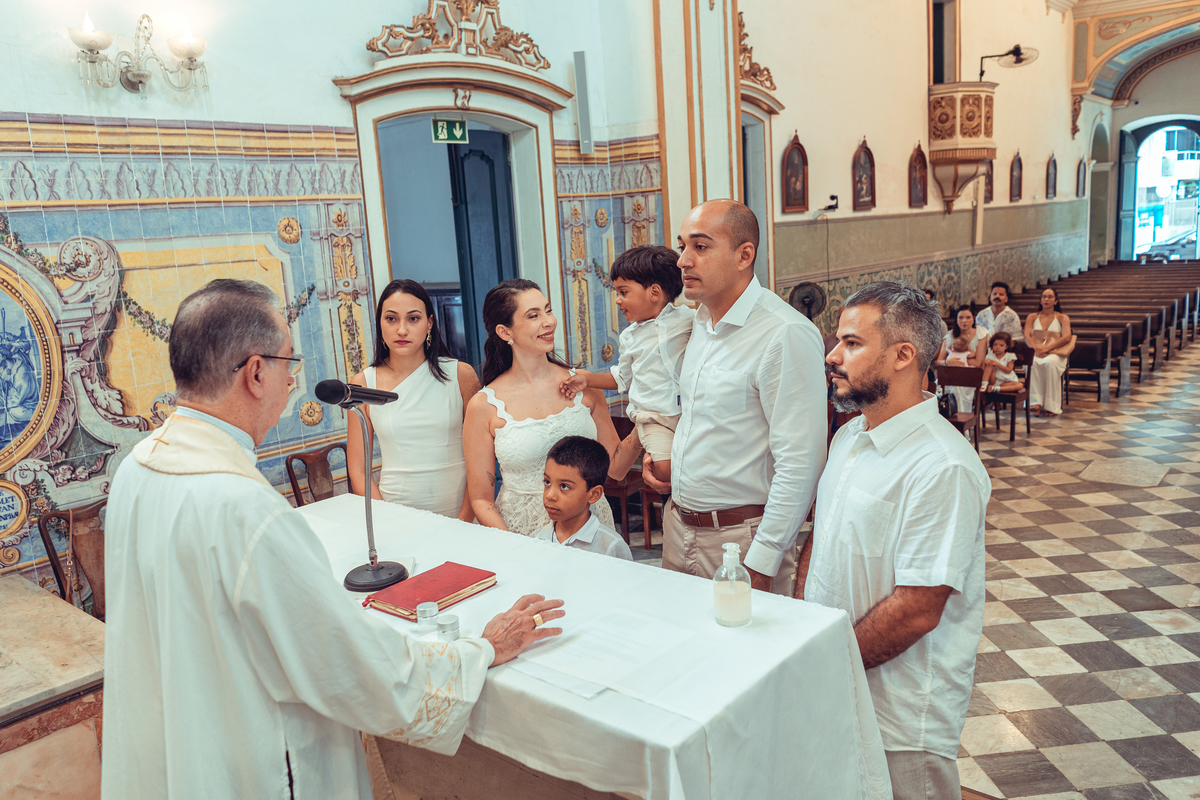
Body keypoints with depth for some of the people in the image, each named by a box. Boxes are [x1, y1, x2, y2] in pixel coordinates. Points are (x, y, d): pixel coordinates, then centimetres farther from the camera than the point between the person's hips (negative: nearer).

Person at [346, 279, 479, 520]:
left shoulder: (461, 375, 2)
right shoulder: (363, 384, 3)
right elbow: (358, 472, 5)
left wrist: (464, 521, -8)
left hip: (459, 511, 0)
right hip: (395, 514, 1)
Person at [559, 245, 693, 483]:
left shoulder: (688, 318, 0)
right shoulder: (630, 336, 12)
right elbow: (622, 377, 21)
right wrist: (588, 379, 9)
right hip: (654, 416, 1)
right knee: (664, 470, -19)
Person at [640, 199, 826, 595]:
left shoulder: (787, 335, -20)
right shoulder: (702, 322, 8)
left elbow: (799, 464, -23)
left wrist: (760, 565, -21)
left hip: (742, 537, -8)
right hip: (679, 526, 8)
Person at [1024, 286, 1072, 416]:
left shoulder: (1062, 318, 17)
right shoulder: (1032, 317, 22)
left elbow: (1066, 338, 0)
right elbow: (1027, 336, 6)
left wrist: (1047, 348, -15)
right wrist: (1036, 348, -16)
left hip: (1055, 354, -1)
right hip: (1035, 353, 1)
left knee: (1050, 363, -39)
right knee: (1031, 363, -38)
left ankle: (1051, 406, -36)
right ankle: (1036, 402, -43)